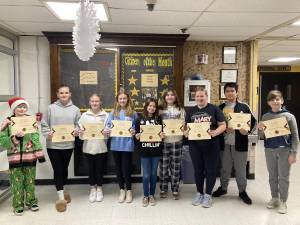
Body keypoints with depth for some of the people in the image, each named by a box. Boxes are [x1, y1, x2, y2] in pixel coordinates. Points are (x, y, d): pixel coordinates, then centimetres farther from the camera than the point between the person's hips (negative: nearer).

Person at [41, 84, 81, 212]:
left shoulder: (75, 109, 4)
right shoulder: (51, 108, 0)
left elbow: (79, 124, 8)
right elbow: (44, 124, 0)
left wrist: (77, 130, -12)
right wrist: (47, 133, -15)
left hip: (68, 144, 2)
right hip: (53, 145, -2)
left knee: (64, 169, 15)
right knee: (57, 170, -1)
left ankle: (62, 191, 35)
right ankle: (61, 197, 5)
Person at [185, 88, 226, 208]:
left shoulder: (214, 109, 0)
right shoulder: (191, 111, 10)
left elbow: (223, 125, -4)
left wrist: (215, 132, -22)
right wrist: (186, 132, -10)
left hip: (211, 145, -3)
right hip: (195, 145, 3)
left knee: (210, 170, 5)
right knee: (198, 169, 13)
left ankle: (208, 195, 21)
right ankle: (199, 193, 29)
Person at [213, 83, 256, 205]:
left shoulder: (244, 107, 1)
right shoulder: (220, 108, 6)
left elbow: (253, 121, 1)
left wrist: (248, 130, -17)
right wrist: (223, 129, -13)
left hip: (239, 143, -2)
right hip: (224, 143, 2)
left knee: (240, 169, 8)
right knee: (225, 168, 15)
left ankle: (242, 191, 25)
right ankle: (223, 187, 32)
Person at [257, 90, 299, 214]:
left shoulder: (289, 116, -5)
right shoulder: (265, 116, 4)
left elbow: (295, 136, -3)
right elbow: (262, 136, 9)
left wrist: (293, 153, -8)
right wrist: (260, 129, -13)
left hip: (284, 150, -3)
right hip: (269, 150, 3)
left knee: (283, 177, 6)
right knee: (272, 176, 13)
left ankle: (283, 202, 19)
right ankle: (274, 198, 28)